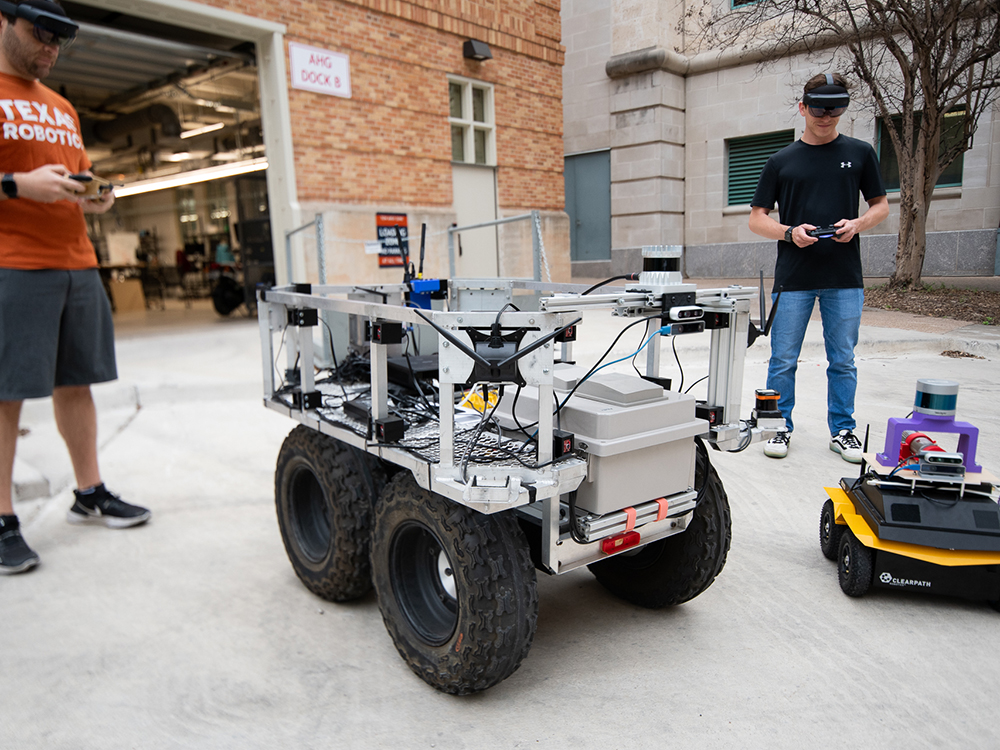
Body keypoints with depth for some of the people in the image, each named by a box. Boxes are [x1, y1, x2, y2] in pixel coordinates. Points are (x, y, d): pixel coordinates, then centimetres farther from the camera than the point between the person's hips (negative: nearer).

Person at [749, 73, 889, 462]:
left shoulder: (860, 153, 9)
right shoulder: (781, 161, 7)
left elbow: (881, 205, 13)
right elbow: (757, 218, 7)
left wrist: (858, 223, -9)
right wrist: (789, 232, -12)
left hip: (845, 278, 1)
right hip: (793, 278, 0)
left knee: (843, 361, 7)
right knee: (783, 361, 2)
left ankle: (842, 430, 20)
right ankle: (781, 427, 16)